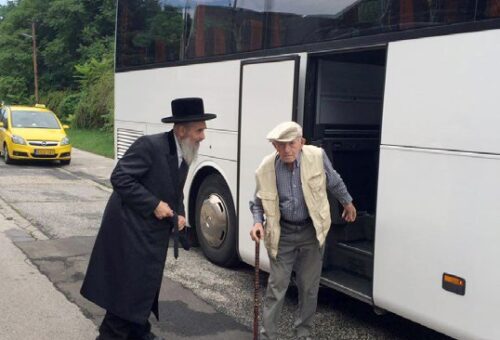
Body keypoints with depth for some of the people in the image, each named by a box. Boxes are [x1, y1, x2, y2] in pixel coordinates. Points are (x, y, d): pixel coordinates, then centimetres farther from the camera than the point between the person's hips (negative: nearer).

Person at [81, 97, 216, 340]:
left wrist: (179, 214, 1)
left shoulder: (184, 155, 7)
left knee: (145, 285, 17)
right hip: (131, 229, -8)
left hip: (153, 232, 8)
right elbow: (119, 178, -23)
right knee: (129, 286, -4)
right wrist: (154, 205, -22)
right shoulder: (150, 145, -20)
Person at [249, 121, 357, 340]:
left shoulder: (317, 156, -15)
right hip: (282, 233, -1)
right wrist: (258, 223, -17)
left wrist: (347, 202, 20)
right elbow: (258, 202, 1)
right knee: (277, 286, 2)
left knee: (309, 287, 11)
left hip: (312, 231, 1)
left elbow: (334, 181, 6)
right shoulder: (265, 169, -14)